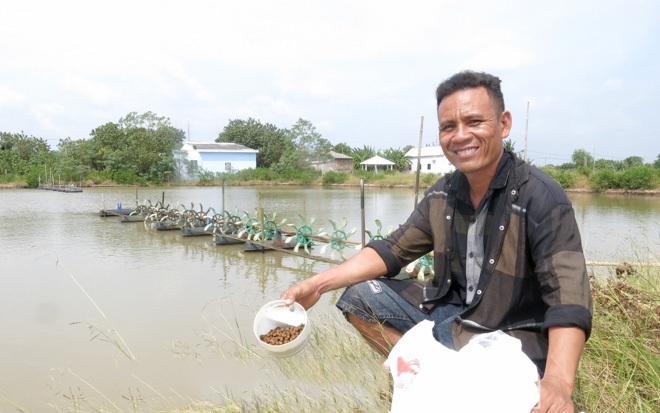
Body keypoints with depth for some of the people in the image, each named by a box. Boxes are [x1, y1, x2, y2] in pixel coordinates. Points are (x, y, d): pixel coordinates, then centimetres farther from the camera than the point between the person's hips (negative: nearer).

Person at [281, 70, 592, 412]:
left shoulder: (542, 197, -19)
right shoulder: (441, 195, -1)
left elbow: (567, 293, -27)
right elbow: (392, 250, 3)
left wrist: (558, 381, -44)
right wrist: (318, 284, -7)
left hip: (513, 333, -6)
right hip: (449, 309, 6)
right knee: (358, 296, -1)